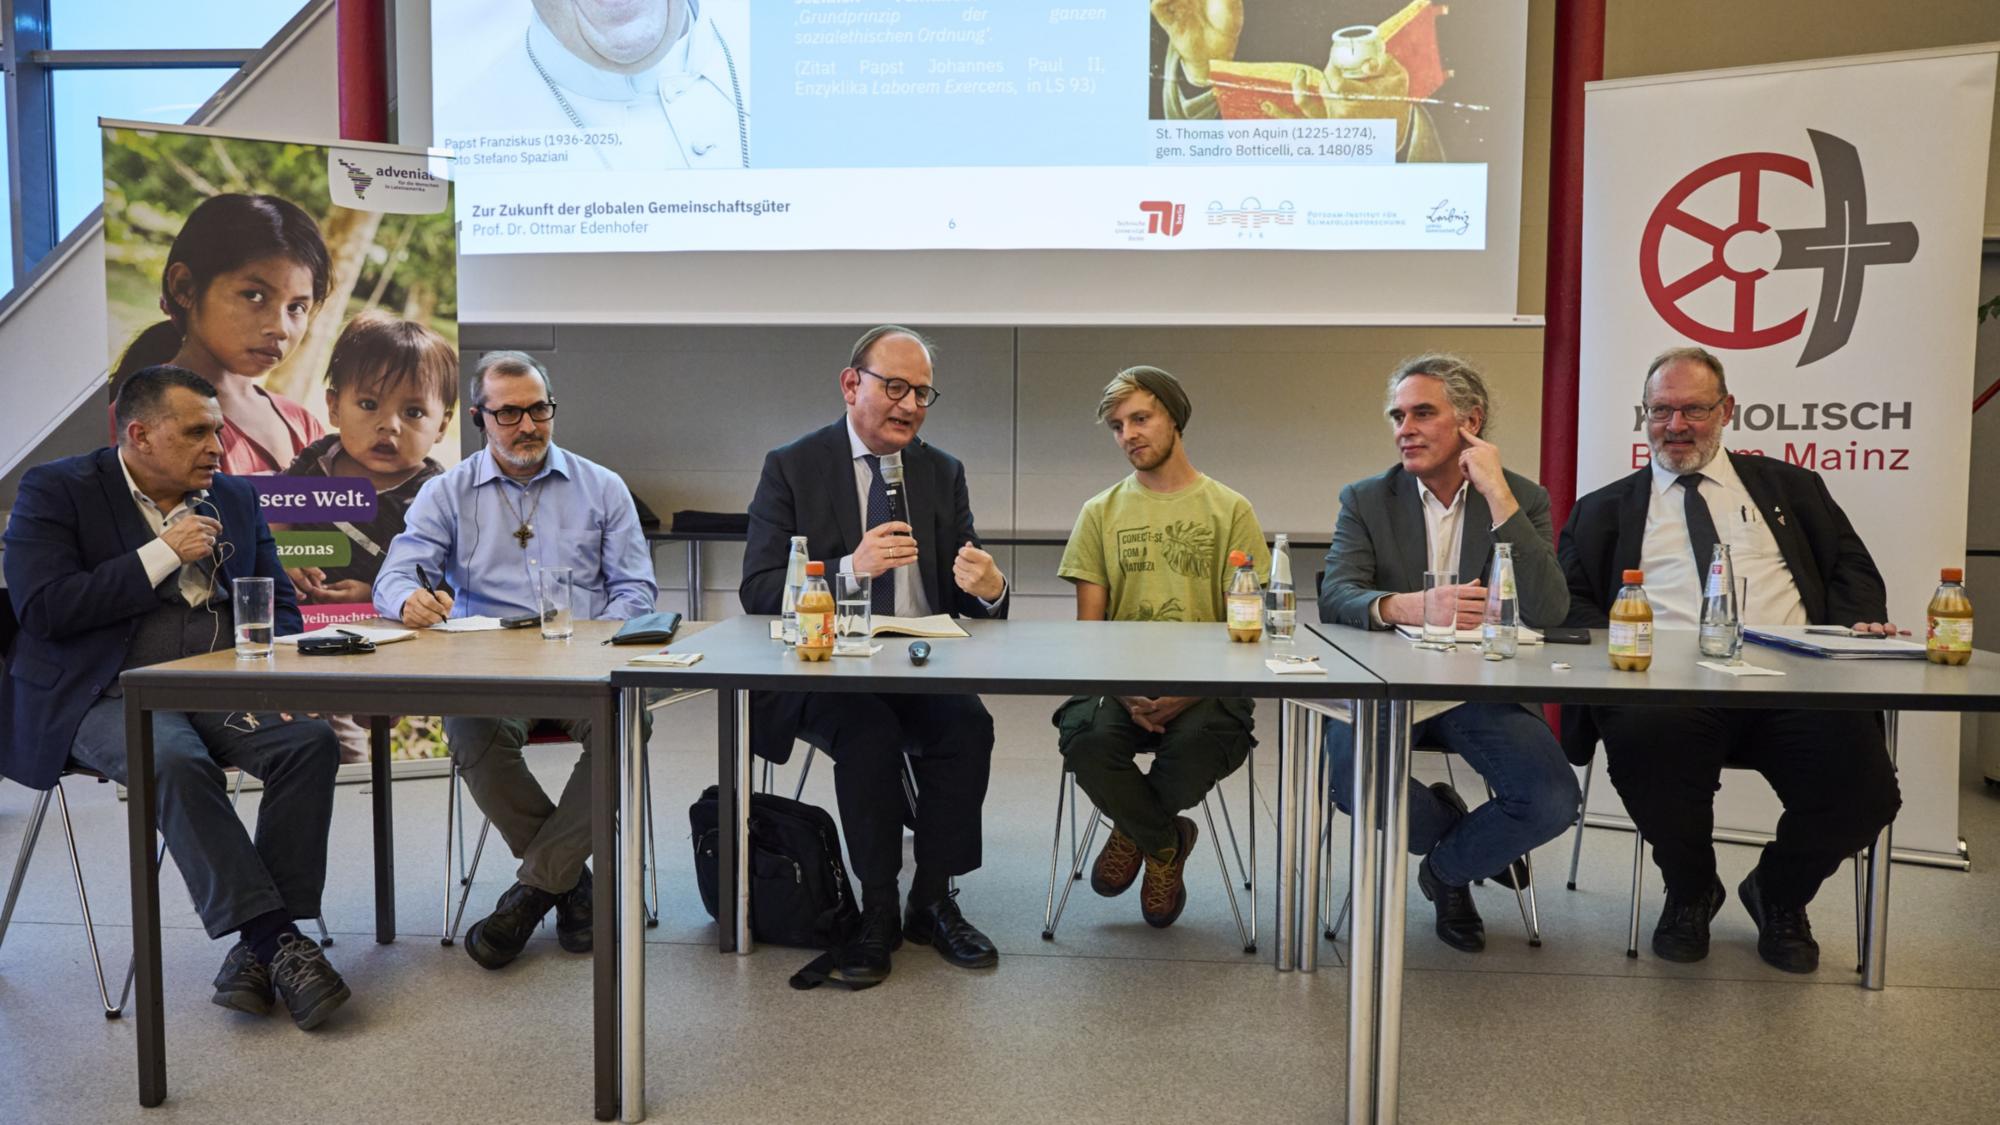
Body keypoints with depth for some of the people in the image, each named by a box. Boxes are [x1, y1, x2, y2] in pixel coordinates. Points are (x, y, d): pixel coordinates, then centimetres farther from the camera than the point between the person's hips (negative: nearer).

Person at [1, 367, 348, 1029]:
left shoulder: (235, 499, 15)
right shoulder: (55, 491, 2)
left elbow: (280, 605, 18)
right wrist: (163, 555, -11)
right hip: (108, 696, -4)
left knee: (311, 739, -25)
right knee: (177, 762, -36)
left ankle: (259, 946, -23)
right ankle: (276, 942, -32)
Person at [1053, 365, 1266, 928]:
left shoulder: (1230, 510, 7)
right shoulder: (1100, 513, 13)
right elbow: (1088, 628, 7)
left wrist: (1188, 692, -18)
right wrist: (1127, 694, -14)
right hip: (1119, 682, 1)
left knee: (1205, 742, -34)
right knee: (1086, 738, -32)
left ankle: (1136, 829, 5)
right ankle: (1165, 840, 3)